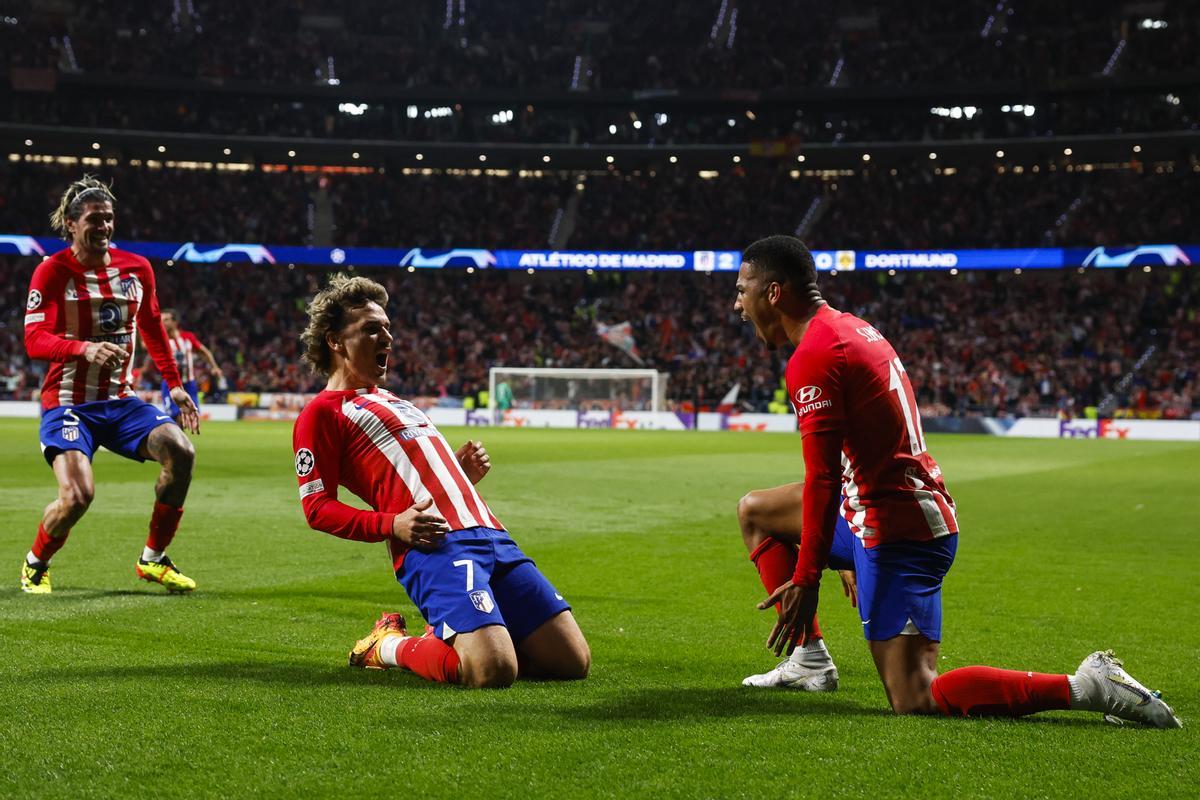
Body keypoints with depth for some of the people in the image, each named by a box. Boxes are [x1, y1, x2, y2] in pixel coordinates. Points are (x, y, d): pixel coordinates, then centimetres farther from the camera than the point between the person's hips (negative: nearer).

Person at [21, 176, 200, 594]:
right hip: (68, 403, -5)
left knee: (180, 452, -19)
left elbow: (152, 329, 21)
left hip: (121, 400, 5)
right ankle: (34, 565, 9)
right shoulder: (52, 271, -9)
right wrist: (85, 348, -37)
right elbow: (34, 339, -20)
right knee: (78, 495, -24)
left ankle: (153, 560, 1)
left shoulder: (137, 267, 6)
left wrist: (175, 385, 17)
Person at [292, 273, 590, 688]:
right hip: (435, 545, -8)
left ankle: (448, 636, 19)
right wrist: (391, 526, -17)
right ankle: (389, 645, 2)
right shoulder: (322, 412, 5)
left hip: (490, 535, 8)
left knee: (573, 662, -1)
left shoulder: (391, 401, 31)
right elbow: (317, 507, -2)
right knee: (493, 672, -27)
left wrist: (461, 470, 15)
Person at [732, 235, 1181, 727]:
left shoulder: (812, 357, -15)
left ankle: (1087, 687, -15)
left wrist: (806, 578, -20)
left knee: (915, 701, -15)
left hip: (895, 532, -10)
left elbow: (823, 479, -21)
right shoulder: (853, 327, 14)